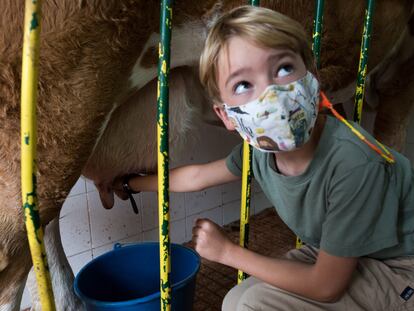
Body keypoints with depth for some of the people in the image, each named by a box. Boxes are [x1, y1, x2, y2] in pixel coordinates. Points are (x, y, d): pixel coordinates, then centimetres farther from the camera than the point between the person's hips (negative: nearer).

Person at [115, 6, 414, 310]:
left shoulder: (354, 160, -36)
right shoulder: (259, 149, -16)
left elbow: (325, 286, -25)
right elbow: (197, 176, 6)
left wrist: (227, 251, -17)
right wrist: (133, 183, 17)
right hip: (336, 251, 5)